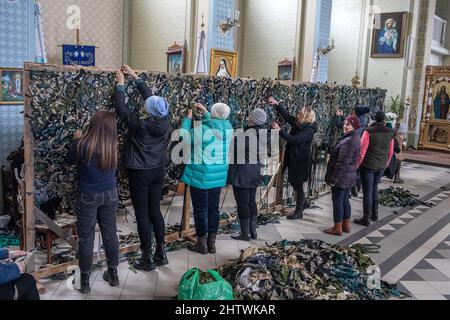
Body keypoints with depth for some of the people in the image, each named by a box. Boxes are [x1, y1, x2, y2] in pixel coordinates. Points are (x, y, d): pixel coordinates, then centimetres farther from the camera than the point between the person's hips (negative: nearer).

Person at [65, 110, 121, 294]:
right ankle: (113, 274, 30)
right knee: (110, 233, 16)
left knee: (86, 238, 9)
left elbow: (69, 161, 1)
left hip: (87, 196, -3)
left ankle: (85, 280, 19)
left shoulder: (82, 144, -19)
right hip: (110, 195, 3)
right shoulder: (112, 145, -10)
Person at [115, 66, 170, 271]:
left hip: (140, 174, -6)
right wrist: (135, 77, 15)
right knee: (155, 211, 16)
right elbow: (150, 95, 7)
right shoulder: (163, 121, -6)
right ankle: (161, 253, 23)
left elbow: (121, 109, -8)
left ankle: (147, 259, 12)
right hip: (157, 171, 6)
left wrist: (121, 85, 5)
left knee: (142, 215, 4)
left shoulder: (140, 125, -21)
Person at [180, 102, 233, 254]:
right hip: (218, 177, 5)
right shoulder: (228, 128, -4)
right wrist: (205, 112, 24)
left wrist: (188, 118, 7)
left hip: (200, 177, -5)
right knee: (213, 209, 14)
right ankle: (212, 243, 23)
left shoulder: (201, 130, -20)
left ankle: (202, 244, 17)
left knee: (200, 211, 7)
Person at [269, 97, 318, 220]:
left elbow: (293, 139, -30)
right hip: (293, 160, 8)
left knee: (298, 186, 3)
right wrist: (277, 104, 1)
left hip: (301, 162, -8)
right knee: (294, 183, 17)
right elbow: (287, 115, 10)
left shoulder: (309, 130, -21)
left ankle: (299, 212, 17)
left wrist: (279, 130, -26)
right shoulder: (297, 124, 3)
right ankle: (300, 206, 34)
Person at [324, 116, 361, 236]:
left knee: (337, 201, 0)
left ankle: (337, 228, 9)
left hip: (341, 177, -10)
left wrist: (333, 178, -20)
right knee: (345, 200, 17)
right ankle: (346, 225, 27)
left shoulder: (348, 142, -23)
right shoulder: (356, 138, 10)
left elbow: (342, 163, -24)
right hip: (349, 176, 10)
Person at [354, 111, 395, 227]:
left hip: (368, 165, -5)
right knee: (375, 188, 21)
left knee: (367, 191, 1)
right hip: (381, 166, 5)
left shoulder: (369, 131, -15)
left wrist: (357, 165, -5)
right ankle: (374, 214, 28)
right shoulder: (390, 133, 2)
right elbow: (390, 152, 10)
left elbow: (362, 151, -15)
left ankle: (366, 219, 5)